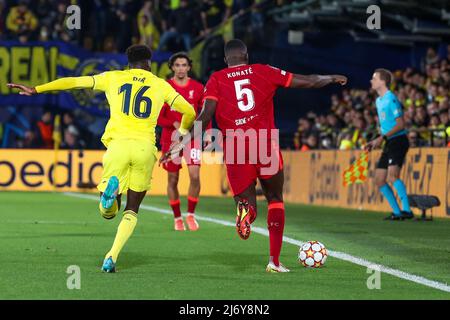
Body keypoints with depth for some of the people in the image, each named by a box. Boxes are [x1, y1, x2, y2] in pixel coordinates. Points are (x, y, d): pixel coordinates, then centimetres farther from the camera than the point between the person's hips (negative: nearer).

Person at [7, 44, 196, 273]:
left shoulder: (114, 78, 14)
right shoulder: (160, 85, 15)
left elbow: (73, 82, 12)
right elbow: (189, 111, 16)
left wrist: (36, 90, 18)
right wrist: (183, 130, 39)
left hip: (118, 144, 0)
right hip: (145, 147, 0)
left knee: (108, 212, 11)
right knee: (131, 210, 14)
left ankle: (110, 190, -25)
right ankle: (111, 257, -6)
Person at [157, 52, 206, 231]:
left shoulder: (198, 88, 2)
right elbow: (158, 117, -3)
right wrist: (175, 124, -19)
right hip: (170, 139, 0)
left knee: (195, 176, -15)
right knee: (172, 180, 5)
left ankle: (191, 215, 1)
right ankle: (177, 218, 19)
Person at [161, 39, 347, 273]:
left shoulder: (216, 80, 5)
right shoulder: (263, 72, 9)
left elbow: (205, 117, -8)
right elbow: (308, 82, 14)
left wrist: (181, 145, -6)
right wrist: (332, 79, 32)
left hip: (235, 150, 0)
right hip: (266, 146, 0)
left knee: (246, 198, 12)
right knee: (275, 199, 17)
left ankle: (246, 208, -28)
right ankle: (274, 260, 6)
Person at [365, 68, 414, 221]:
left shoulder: (391, 99, -12)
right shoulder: (378, 101, 16)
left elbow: (400, 124, -16)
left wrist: (382, 137, -20)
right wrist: (375, 141, 15)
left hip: (398, 141, -10)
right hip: (389, 143, 10)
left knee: (392, 175, -25)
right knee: (379, 180, 7)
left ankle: (407, 210, -25)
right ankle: (397, 212, 13)